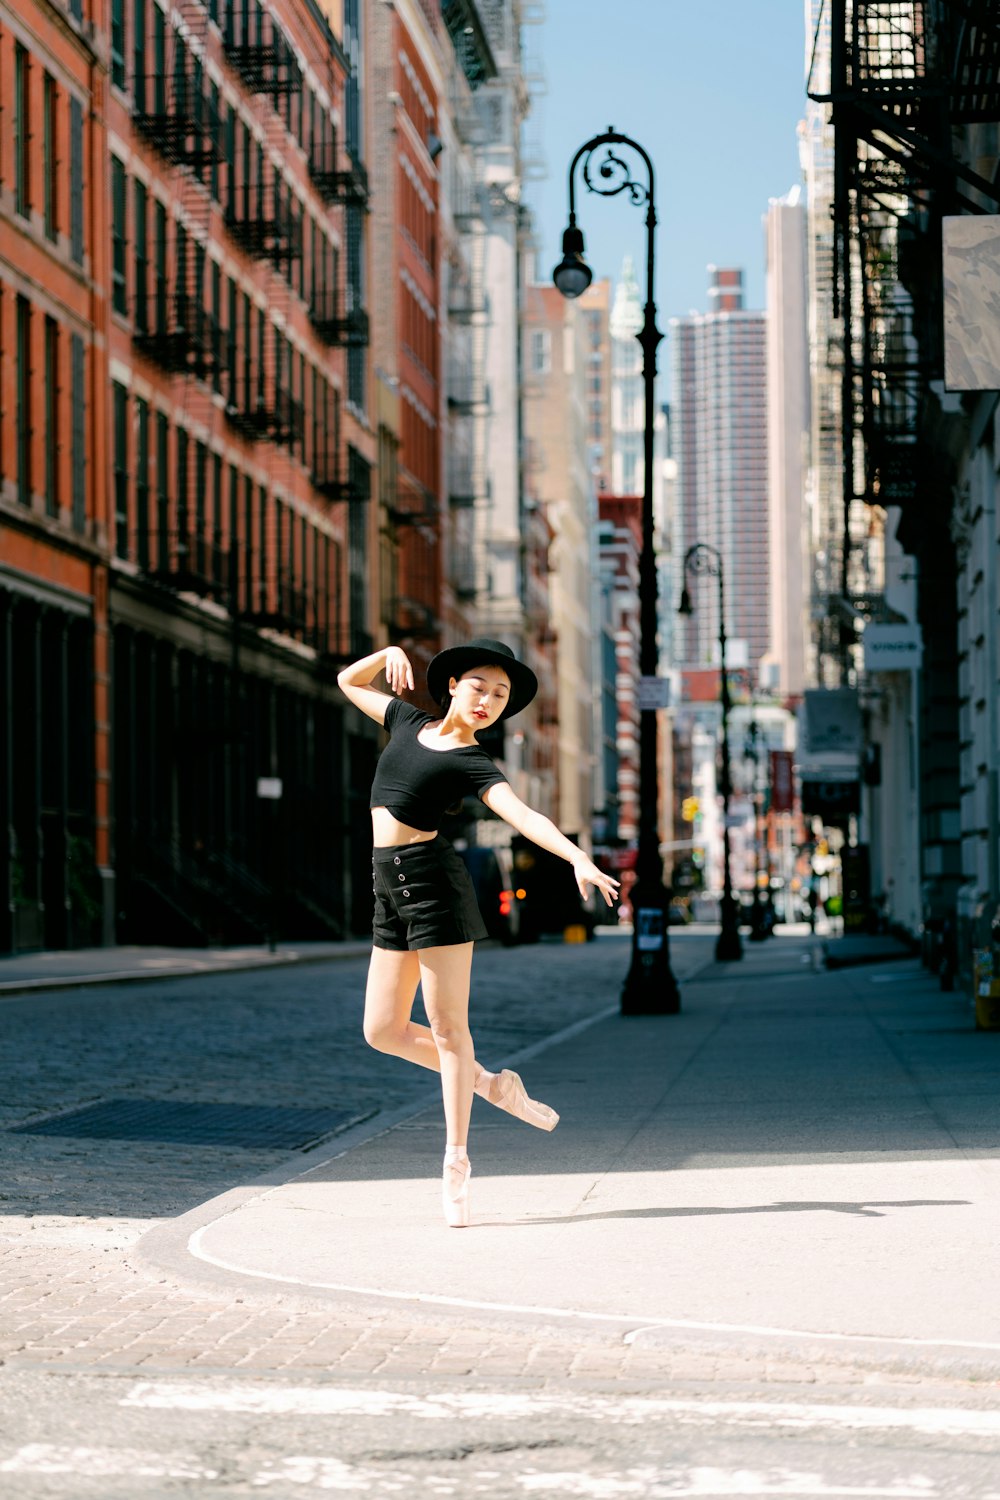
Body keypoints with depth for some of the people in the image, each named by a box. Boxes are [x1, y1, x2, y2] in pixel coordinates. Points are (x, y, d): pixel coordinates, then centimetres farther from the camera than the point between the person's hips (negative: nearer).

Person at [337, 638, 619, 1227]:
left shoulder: (475, 764, -3)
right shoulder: (411, 722, 14)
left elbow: (523, 815, -19)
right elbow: (349, 681, 29)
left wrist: (577, 856, -35)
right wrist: (391, 654, 10)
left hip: (434, 877, -6)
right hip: (391, 888, 7)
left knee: (447, 1024, -5)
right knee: (384, 1031, 6)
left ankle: (457, 1164, 2)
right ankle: (491, 1084, 23)